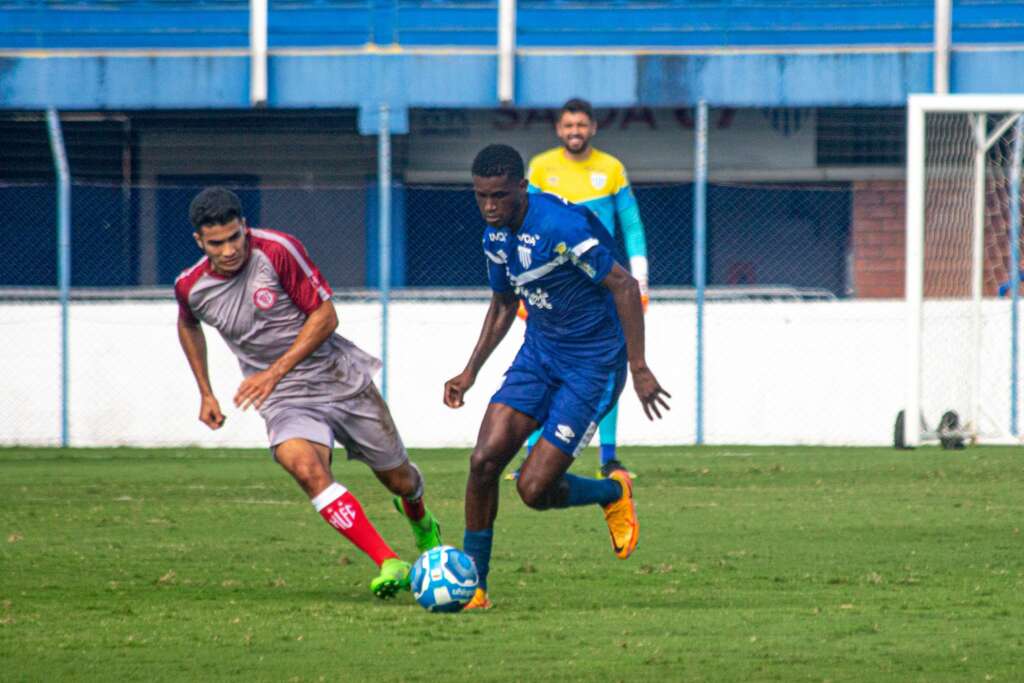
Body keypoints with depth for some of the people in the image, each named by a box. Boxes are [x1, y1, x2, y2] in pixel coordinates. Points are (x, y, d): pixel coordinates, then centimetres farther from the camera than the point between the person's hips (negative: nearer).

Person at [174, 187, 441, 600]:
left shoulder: (278, 251, -19)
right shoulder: (191, 287, -6)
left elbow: (325, 316, -15)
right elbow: (188, 326, 19)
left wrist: (275, 372, -22)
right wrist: (206, 394, 16)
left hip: (341, 379, -1)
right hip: (285, 401, 1)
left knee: (398, 479, 12)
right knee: (304, 467, -31)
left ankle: (421, 523, 52)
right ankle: (390, 565, -32)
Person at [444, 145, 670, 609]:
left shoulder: (559, 227, -24)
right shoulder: (496, 237, 3)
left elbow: (624, 286, -21)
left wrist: (639, 369, -22)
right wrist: (470, 372, 14)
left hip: (593, 364, -7)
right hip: (539, 354, 7)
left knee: (534, 489, -10)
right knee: (484, 460, -11)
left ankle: (614, 493, 22)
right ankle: (472, 584, 1)